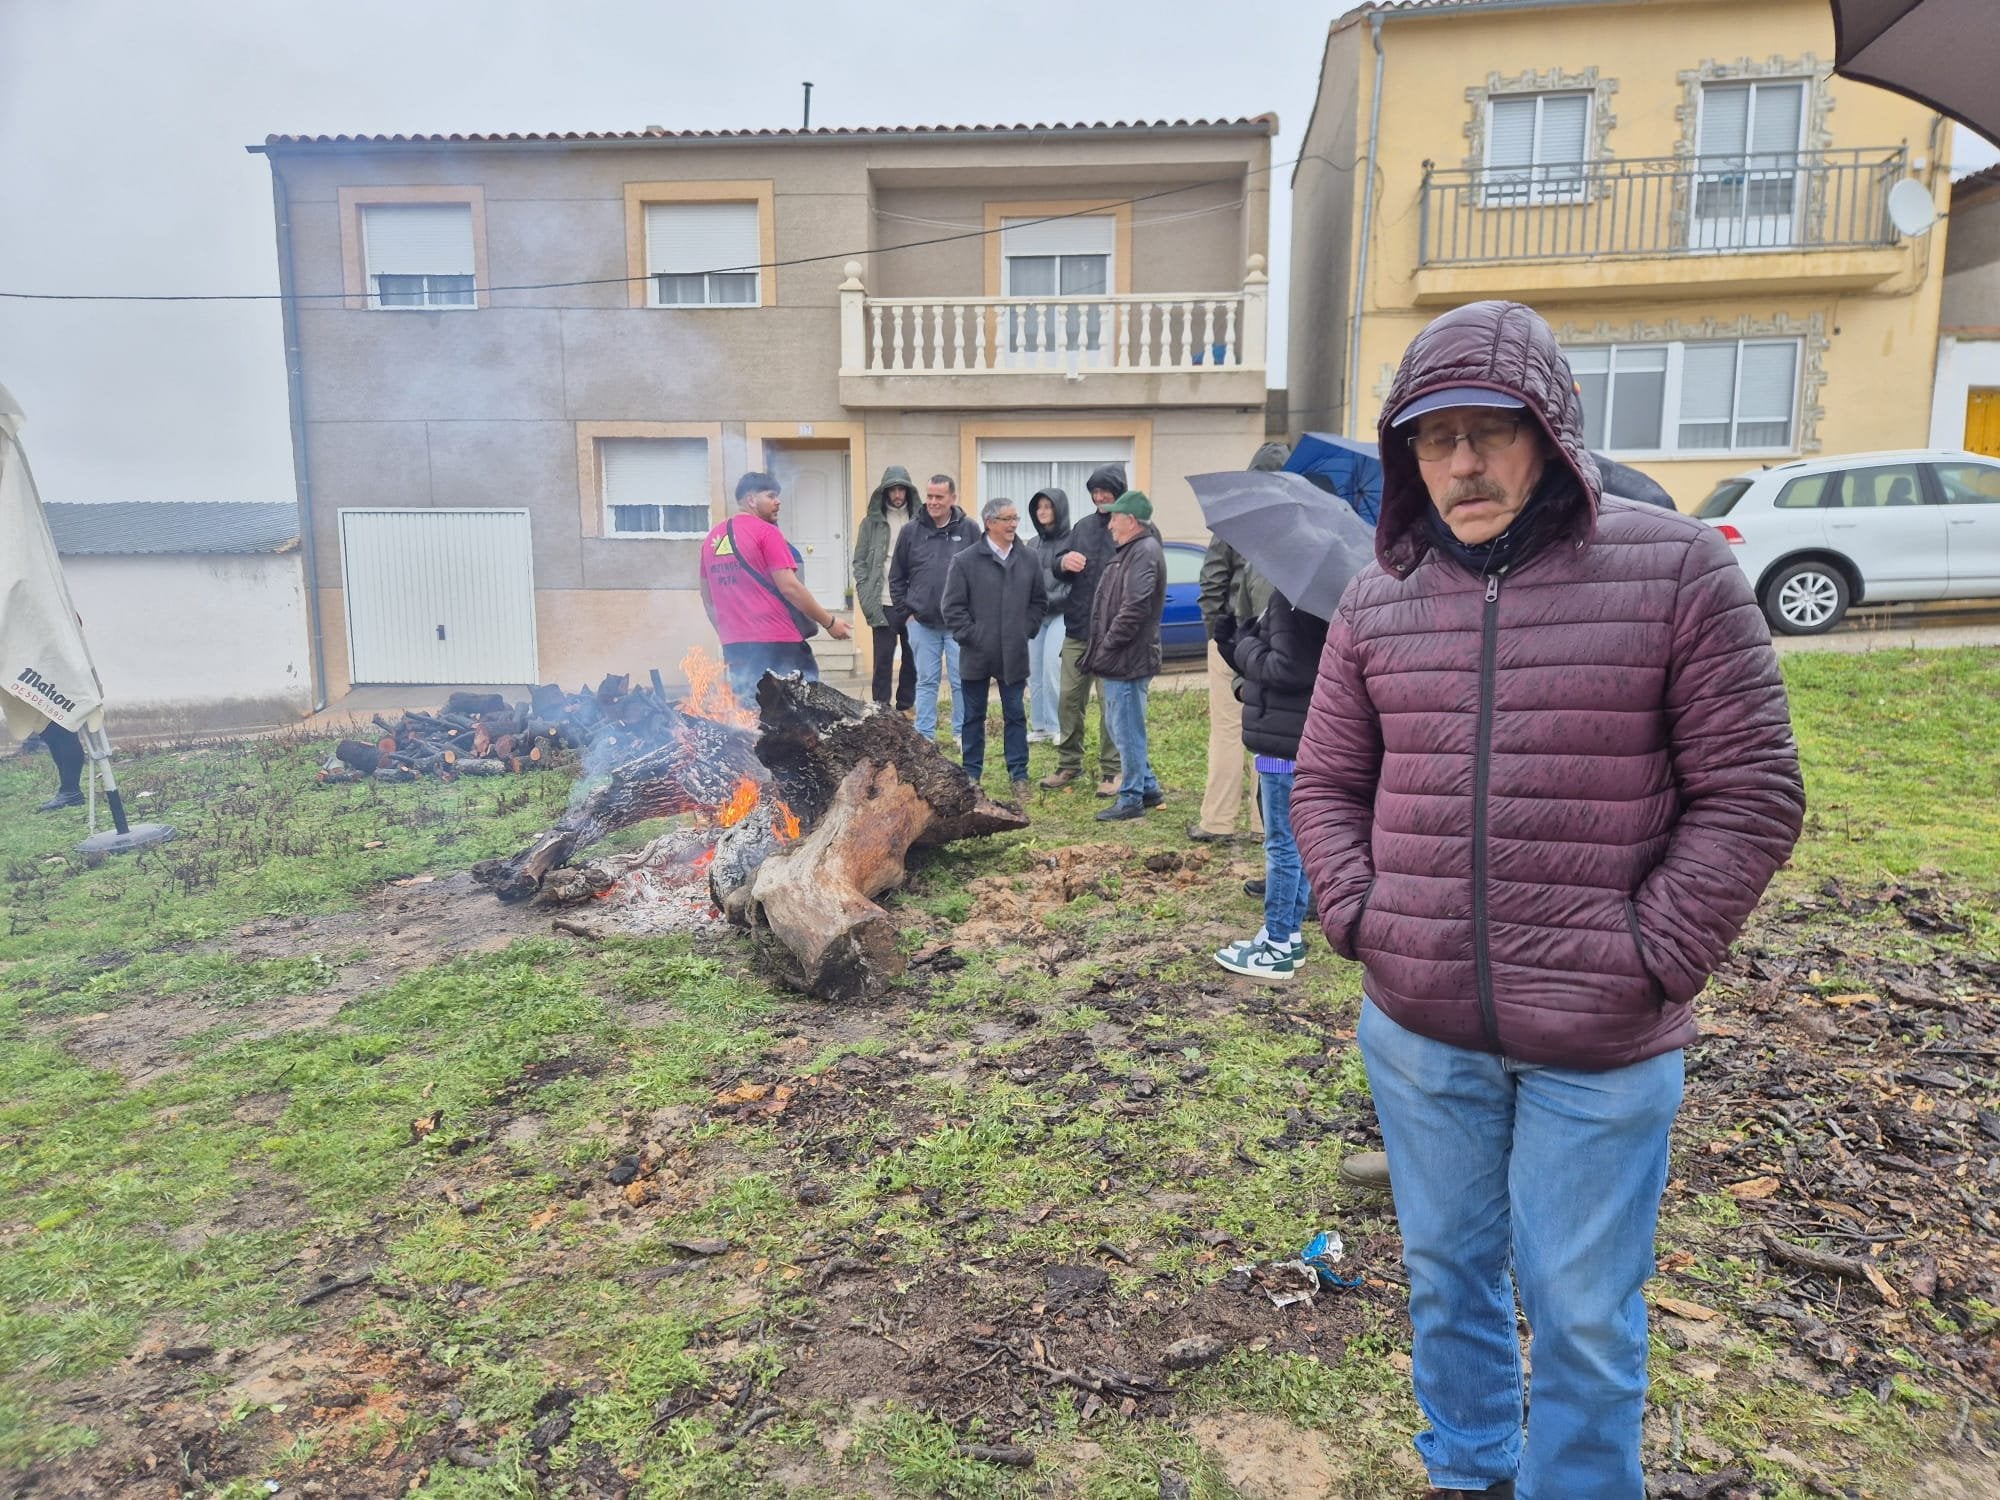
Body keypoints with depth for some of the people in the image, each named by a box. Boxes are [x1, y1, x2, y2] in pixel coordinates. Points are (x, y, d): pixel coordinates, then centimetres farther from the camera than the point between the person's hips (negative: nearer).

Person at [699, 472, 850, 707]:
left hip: (735, 646, 7)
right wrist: (829, 622, -7)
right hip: (778, 643, -7)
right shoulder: (766, 532, -8)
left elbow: (707, 598, 18)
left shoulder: (712, 539, 13)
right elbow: (789, 587, -14)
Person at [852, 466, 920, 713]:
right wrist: (867, 597, -5)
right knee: (883, 660, 2)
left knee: (912, 658, 7)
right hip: (884, 604, -1)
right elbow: (860, 561, 5)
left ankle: (906, 707, 18)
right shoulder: (871, 522, 5)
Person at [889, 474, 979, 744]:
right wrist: (905, 612, 3)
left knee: (962, 680, 4)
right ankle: (924, 735, 16)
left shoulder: (969, 530, 0)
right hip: (922, 623, 1)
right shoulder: (911, 531, 3)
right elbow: (896, 577, 9)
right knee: (926, 681, 9)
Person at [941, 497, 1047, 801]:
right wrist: (970, 636, -10)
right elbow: (953, 607, -6)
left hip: (1015, 654, 3)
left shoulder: (1029, 560, 4)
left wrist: (1026, 631, 3)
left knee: (1016, 716, 7)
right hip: (976, 655, -2)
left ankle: (1019, 775, 16)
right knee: (973, 717, 9)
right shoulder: (965, 561, -6)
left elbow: (1039, 601, 13)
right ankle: (972, 774, 20)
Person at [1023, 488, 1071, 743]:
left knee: (1053, 670, -11)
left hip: (1060, 615, -6)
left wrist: (1051, 599, -13)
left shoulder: (1072, 542, -4)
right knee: (1034, 672, 6)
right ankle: (1039, 726, 15)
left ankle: (1056, 727, 0)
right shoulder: (1032, 544, 15)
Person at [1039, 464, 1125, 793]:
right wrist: (1063, 562, -5)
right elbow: (1058, 571, 17)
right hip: (1076, 630, 6)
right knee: (1068, 699, 10)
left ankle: (1111, 771, 11)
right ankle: (1069, 764, 23)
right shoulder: (1083, 526, 13)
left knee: (1110, 703, 1)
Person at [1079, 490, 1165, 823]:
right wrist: (1100, 650, 16)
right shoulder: (1128, 551, 18)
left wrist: (1106, 648, -19)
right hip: (1118, 660, 11)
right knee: (1120, 727, 17)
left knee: (1127, 730, -3)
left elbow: (1134, 609, -24)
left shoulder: (1145, 552, -16)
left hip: (1129, 659, -11)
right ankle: (1148, 787, 27)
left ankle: (1131, 798, 5)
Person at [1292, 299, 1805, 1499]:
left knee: (1585, 1313, 11)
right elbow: (1328, 785, 9)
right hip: (1416, 1028, 4)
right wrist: (1360, 918, -3)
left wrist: (1648, 961, -12)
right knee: (1448, 1270, 21)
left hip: (1600, 1045, -3)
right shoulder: (1377, 600, 2)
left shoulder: (1676, 569, -8)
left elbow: (1751, 796, -7)